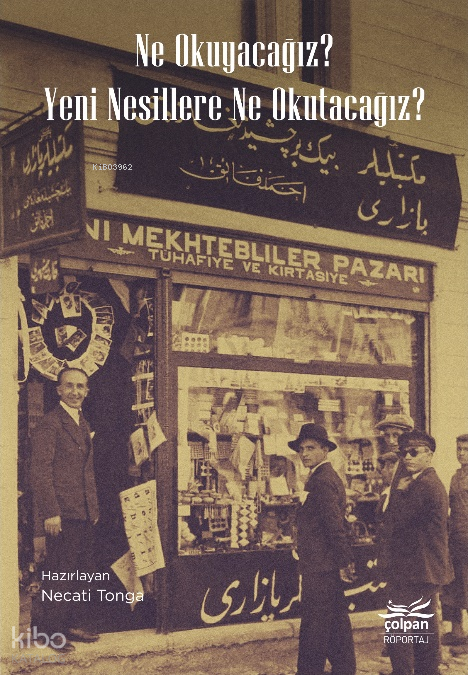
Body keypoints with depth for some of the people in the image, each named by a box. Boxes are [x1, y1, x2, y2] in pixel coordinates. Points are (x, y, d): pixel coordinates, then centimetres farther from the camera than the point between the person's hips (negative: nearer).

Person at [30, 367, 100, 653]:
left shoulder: (83, 424, 17)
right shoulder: (50, 423, -10)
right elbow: (40, 472, -14)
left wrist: (94, 506, 16)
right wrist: (50, 513, -18)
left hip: (84, 513, 8)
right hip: (62, 513, -8)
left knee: (83, 570, 12)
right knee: (59, 573, -2)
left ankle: (76, 624, 23)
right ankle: (52, 630, 8)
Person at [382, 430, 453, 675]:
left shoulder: (423, 486, -20)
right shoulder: (432, 482, 14)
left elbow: (394, 523, -20)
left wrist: (399, 491, -8)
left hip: (414, 572, -11)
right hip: (428, 571, 11)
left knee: (399, 633, -7)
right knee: (425, 630, 17)